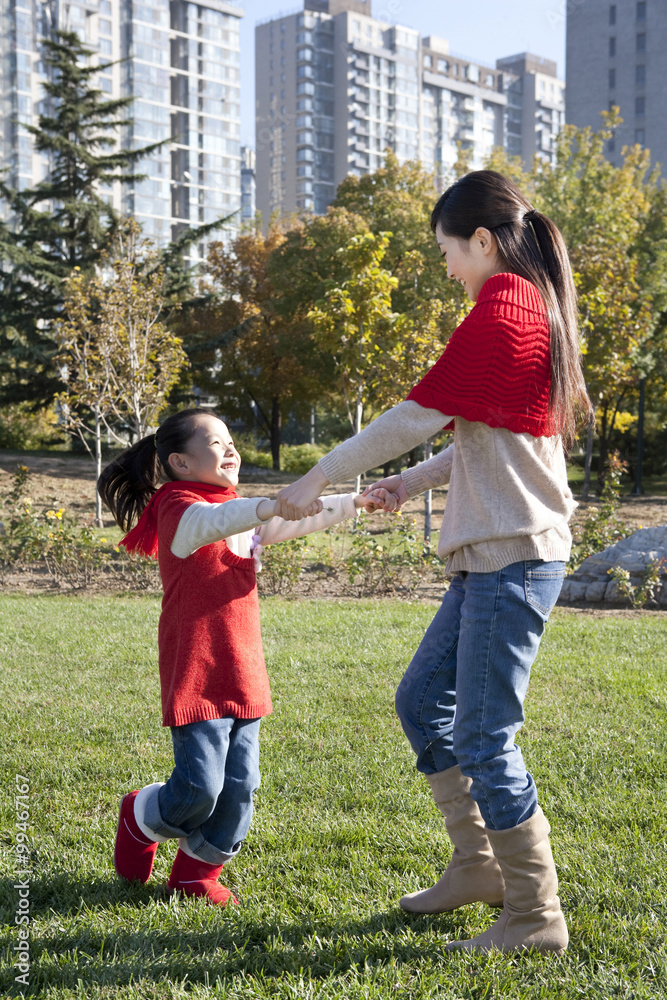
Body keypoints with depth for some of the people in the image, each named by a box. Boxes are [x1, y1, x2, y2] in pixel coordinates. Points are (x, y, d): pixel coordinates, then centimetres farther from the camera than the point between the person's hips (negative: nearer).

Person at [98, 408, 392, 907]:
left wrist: (357, 501, 5)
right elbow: (213, 522, -31)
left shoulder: (244, 513, 19)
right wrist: (275, 504, -47)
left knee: (240, 785, 4)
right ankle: (141, 819, 24)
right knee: (199, 787, -9)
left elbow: (302, 518, 18)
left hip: (244, 672, 7)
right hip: (196, 673, -7)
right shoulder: (178, 508, -8)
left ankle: (197, 872, 23)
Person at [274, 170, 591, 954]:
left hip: (513, 557, -10)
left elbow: (415, 417, -15)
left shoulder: (499, 315, -15)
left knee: (484, 739, -3)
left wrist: (315, 482, -7)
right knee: (422, 700, 17)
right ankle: (477, 865, 27)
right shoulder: (536, 308, 16)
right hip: (493, 555, 10)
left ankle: (536, 917, 10)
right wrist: (417, 481, 15)